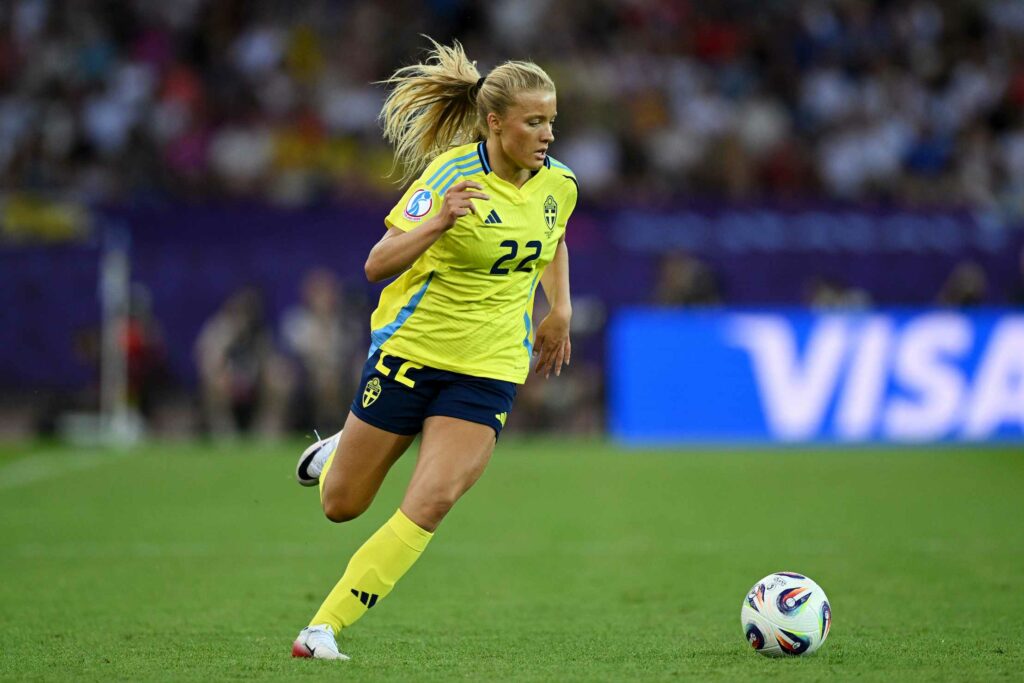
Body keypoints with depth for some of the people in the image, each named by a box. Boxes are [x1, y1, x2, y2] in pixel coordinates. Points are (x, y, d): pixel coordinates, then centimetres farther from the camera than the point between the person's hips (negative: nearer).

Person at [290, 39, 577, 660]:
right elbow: (378, 265, -22)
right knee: (342, 505, 8)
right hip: (412, 348, -3)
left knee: (431, 503, -17)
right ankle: (338, 452, 47)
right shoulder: (451, 174, -17)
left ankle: (324, 627, -9)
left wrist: (560, 310, 15)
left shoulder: (558, 183, -1)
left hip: (489, 370, 3)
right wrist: (439, 222, -37)